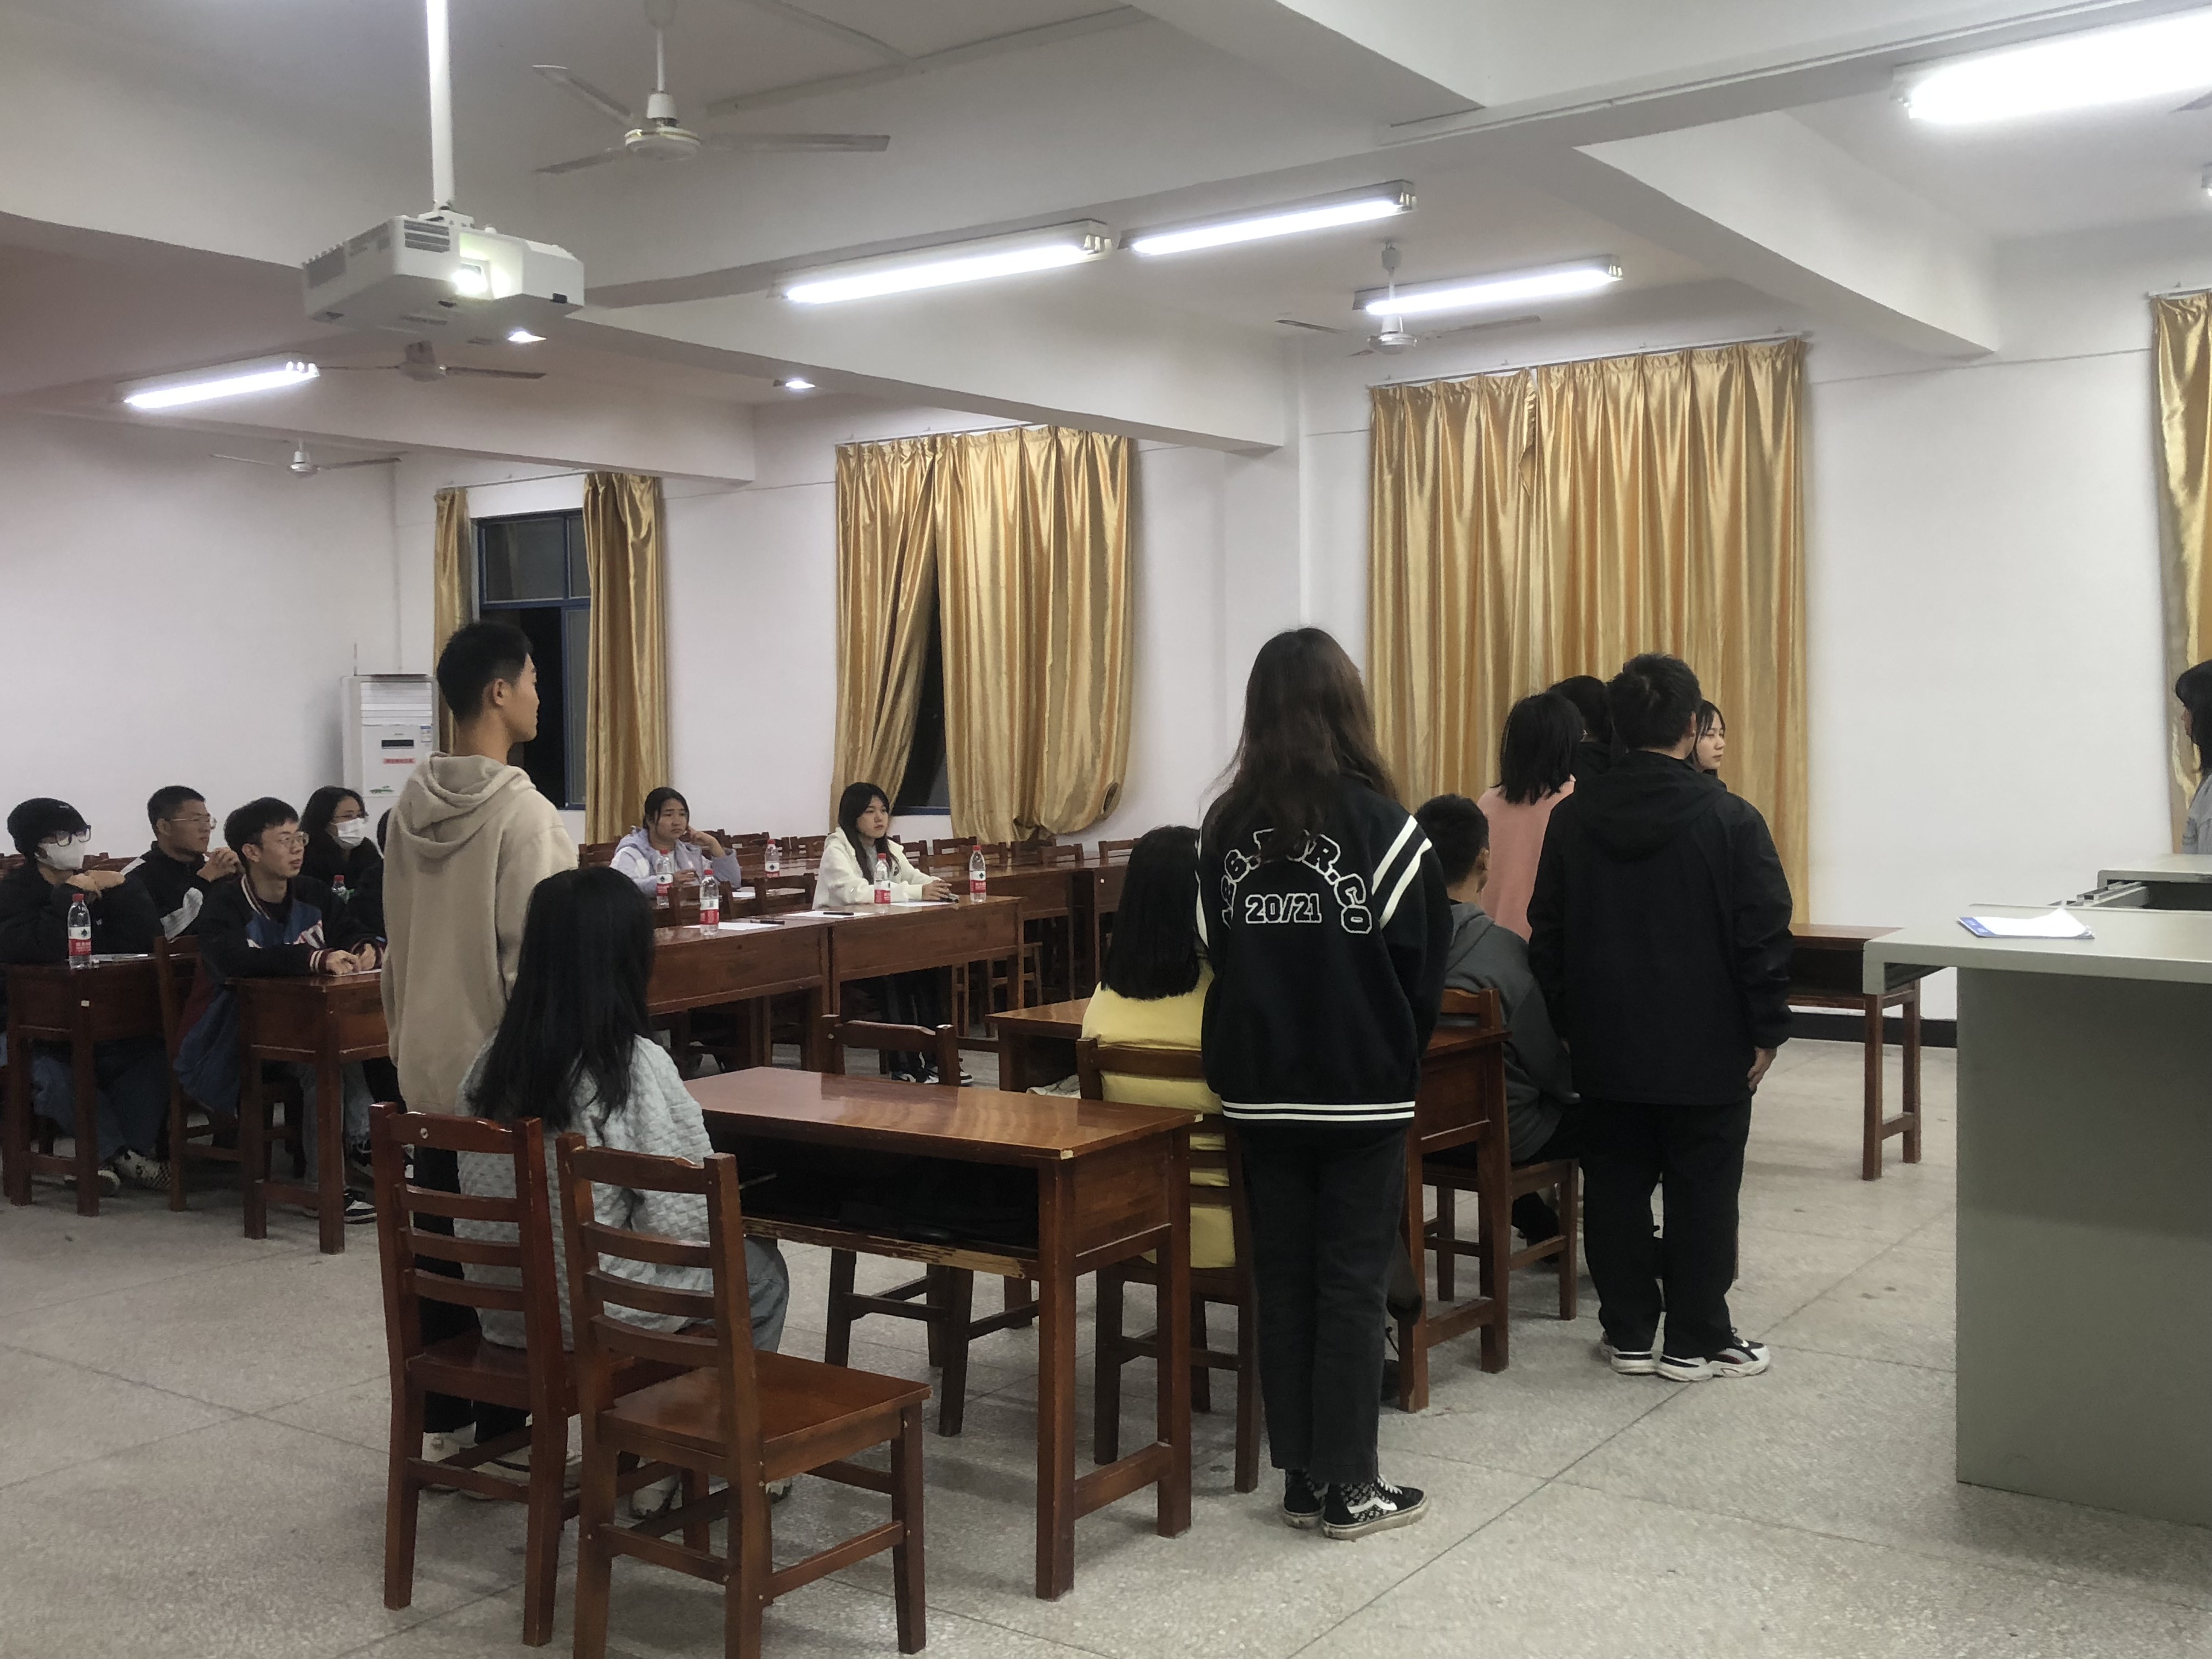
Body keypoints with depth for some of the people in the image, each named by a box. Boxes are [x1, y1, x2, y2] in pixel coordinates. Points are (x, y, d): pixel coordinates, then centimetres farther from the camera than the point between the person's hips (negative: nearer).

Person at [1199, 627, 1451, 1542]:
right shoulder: (1381, 826, -12)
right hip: (1362, 1087, -3)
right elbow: (1423, 964, -6)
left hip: (1259, 1086, 4)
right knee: (1352, 1282, 5)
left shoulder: (1226, 826, -2)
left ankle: (1300, 1474, 19)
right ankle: (1347, 1484, 12)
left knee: (1281, 1279, 11)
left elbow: (1218, 948, 3)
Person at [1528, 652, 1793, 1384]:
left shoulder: (1573, 819, 1)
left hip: (1606, 1050, 3)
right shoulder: (1731, 820, -11)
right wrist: (1766, 1031, -1)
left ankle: (1628, 1332, 18)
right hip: (1706, 1051, -3)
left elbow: (1548, 934, 6)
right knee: (1701, 1197, 6)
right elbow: (1763, 938, -10)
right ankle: (1697, 1340, 13)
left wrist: (1565, 1023, 14)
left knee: (1615, 1191, 11)